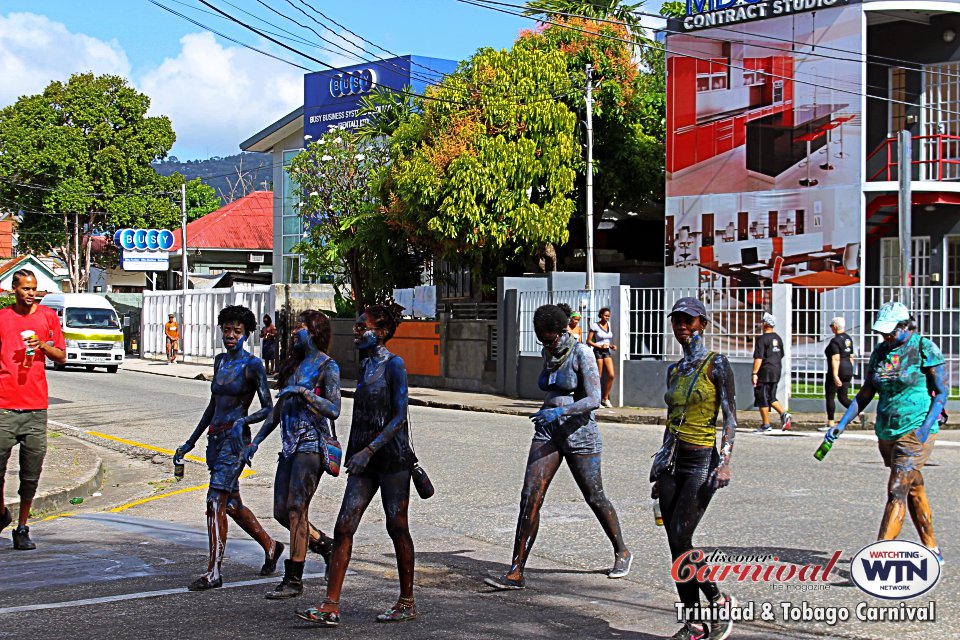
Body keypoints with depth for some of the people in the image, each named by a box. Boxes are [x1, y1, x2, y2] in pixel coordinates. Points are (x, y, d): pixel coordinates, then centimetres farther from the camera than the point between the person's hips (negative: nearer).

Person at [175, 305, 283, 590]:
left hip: (235, 439, -8)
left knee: (216, 502, -13)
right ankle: (270, 545, 34)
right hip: (215, 438, 8)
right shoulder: (220, 360, 14)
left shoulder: (252, 364, -7)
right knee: (231, 504, 15)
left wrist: (243, 421, -26)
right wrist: (190, 442, 20)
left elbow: (268, 409, -9)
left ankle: (213, 572, -11)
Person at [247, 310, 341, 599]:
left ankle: (294, 579, -4)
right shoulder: (295, 363, 17)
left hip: (312, 445, -8)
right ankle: (326, 545, 26)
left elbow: (334, 410, -13)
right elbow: (280, 407, 21)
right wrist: (257, 440, 19)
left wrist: (304, 392, -21)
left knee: (296, 509, -9)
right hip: (290, 444, 8)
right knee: (281, 512, 6)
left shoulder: (327, 367, -6)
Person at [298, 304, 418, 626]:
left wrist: (368, 450, -22)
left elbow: (399, 416, -16)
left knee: (397, 527, 3)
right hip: (365, 459, 8)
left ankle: (407, 602, 15)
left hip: (392, 458, -7)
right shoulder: (366, 364, 14)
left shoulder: (393, 365, -10)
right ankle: (331, 606, -3)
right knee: (344, 527, -1)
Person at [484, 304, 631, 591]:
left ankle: (622, 552, 35)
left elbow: (594, 400, -21)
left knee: (595, 498, 10)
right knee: (530, 498, -8)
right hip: (548, 433, 6)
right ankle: (516, 572, -10)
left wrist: (559, 412, -33)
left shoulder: (582, 354, -13)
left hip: (579, 434, -6)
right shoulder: (549, 354, 9)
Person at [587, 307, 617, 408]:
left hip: (607, 351, 6)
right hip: (598, 351, -6)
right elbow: (588, 341, -7)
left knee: (611, 375, -5)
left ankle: (605, 398, 6)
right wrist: (600, 346, -18)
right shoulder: (595, 326, -7)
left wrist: (612, 346, 3)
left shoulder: (609, 325, 10)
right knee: (598, 377, -4)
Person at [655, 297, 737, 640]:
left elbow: (730, 417, -9)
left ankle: (720, 601, 6)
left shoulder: (716, 365, -6)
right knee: (676, 545, 3)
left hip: (701, 461, -7)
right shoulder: (674, 370, 13)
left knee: (680, 540, -13)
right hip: (672, 460, 7)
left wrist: (725, 461, -20)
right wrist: (660, 470, 20)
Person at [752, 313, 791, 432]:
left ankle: (766, 424, 3)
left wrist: (754, 373, -17)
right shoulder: (778, 338, 12)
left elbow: (758, 358, -18)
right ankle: (783, 413, -5)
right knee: (771, 397, 16)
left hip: (764, 372, -8)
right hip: (776, 373, 8)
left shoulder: (762, 339, -13)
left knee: (762, 398, 1)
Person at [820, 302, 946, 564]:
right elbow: (865, 394, 12)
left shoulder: (925, 348, -7)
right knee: (914, 490, 16)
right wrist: (842, 424, 3)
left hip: (916, 430, -7)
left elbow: (941, 391, -7)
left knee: (897, 491, -14)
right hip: (887, 431, 7)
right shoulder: (880, 352, 9)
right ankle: (932, 550, 28)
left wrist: (926, 427, -19)